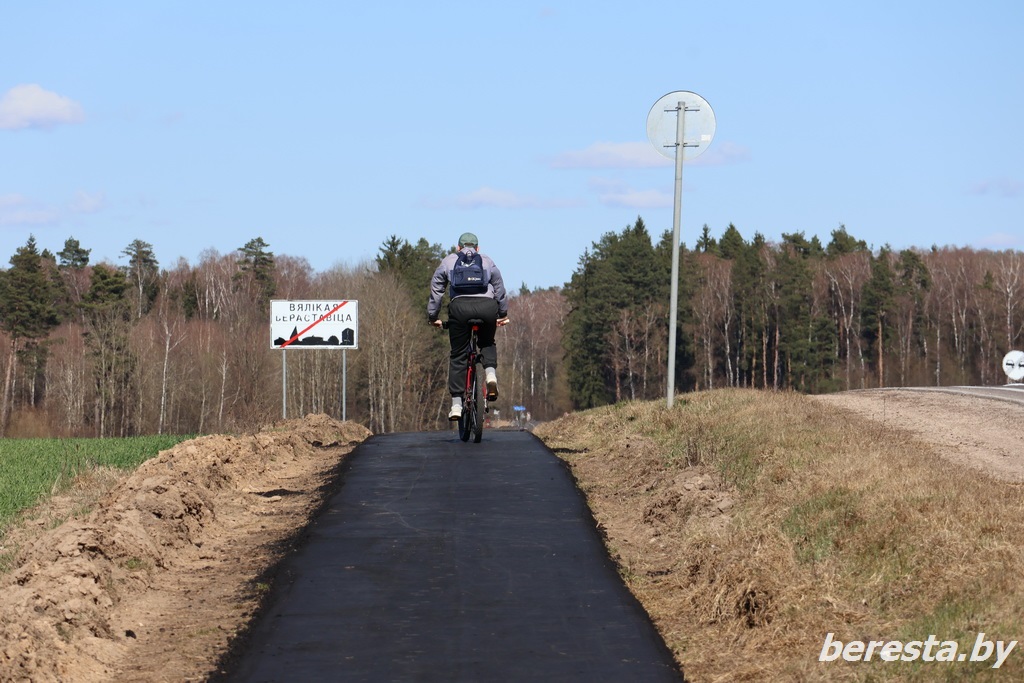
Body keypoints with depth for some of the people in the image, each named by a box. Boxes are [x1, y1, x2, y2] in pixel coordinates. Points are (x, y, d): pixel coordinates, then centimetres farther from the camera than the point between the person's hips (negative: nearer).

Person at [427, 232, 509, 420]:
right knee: (487, 343, 27)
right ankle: (490, 374, -2)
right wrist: (503, 314, 39)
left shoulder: (448, 261, 24)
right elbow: (500, 289, 29)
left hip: (460, 306, -1)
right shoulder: (487, 261, 26)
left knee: (458, 355, 8)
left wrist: (432, 317, 29)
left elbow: (436, 291, 23)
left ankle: (456, 405, 2)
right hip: (487, 306, 1)